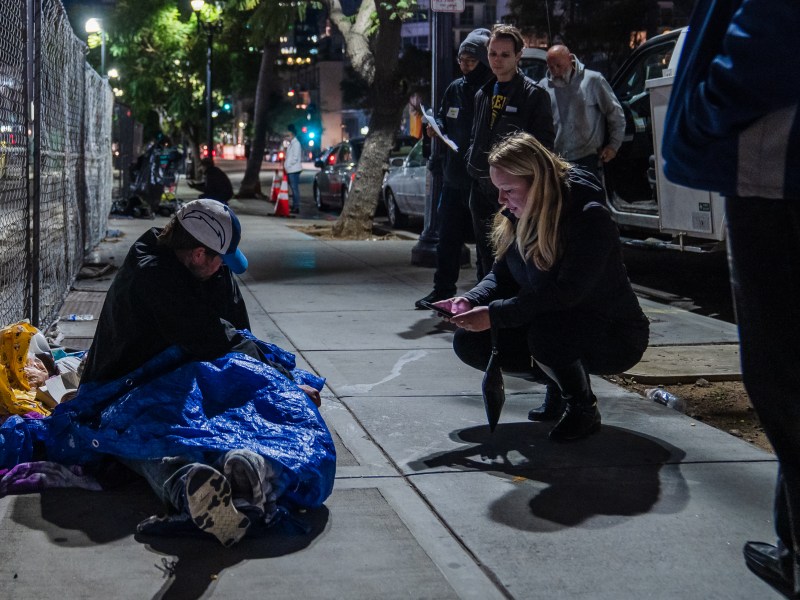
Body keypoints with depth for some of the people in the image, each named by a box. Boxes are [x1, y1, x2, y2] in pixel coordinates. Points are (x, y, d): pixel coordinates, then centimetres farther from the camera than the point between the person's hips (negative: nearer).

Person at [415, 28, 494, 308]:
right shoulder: (455, 89, 9)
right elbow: (443, 118, 23)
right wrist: (436, 128, 2)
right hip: (454, 177, 7)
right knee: (448, 237, 14)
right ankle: (443, 290, 25)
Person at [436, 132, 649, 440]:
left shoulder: (589, 217, -26)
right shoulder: (518, 218, -3)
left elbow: (566, 293, -33)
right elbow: (501, 276, 3)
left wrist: (494, 315, -34)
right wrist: (471, 300, -19)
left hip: (616, 336, -7)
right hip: (545, 322, 8)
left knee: (545, 331, -38)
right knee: (469, 343, -10)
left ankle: (583, 409, -9)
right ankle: (559, 384, 9)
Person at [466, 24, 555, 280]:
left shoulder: (533, 94, -6)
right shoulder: (483, 94, 15)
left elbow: (543, 143, -9)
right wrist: (472, 161, 11)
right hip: (482, 186, 7)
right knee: (485, 256, 14)